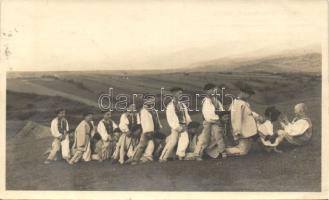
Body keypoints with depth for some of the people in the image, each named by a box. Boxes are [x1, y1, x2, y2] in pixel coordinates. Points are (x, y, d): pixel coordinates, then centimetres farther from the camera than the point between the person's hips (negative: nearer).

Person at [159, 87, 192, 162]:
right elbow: (170, 118, -8)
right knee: (172, 141, -9)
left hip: (183, 126, 6)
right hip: (176, 126, -6)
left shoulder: (182, 105, 15)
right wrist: (176, 127, -13)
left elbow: (186, 115, 16)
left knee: (185, 140, -5)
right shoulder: (170, 105, -4)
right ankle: (163, 158, -2)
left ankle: (180, 156, 4)